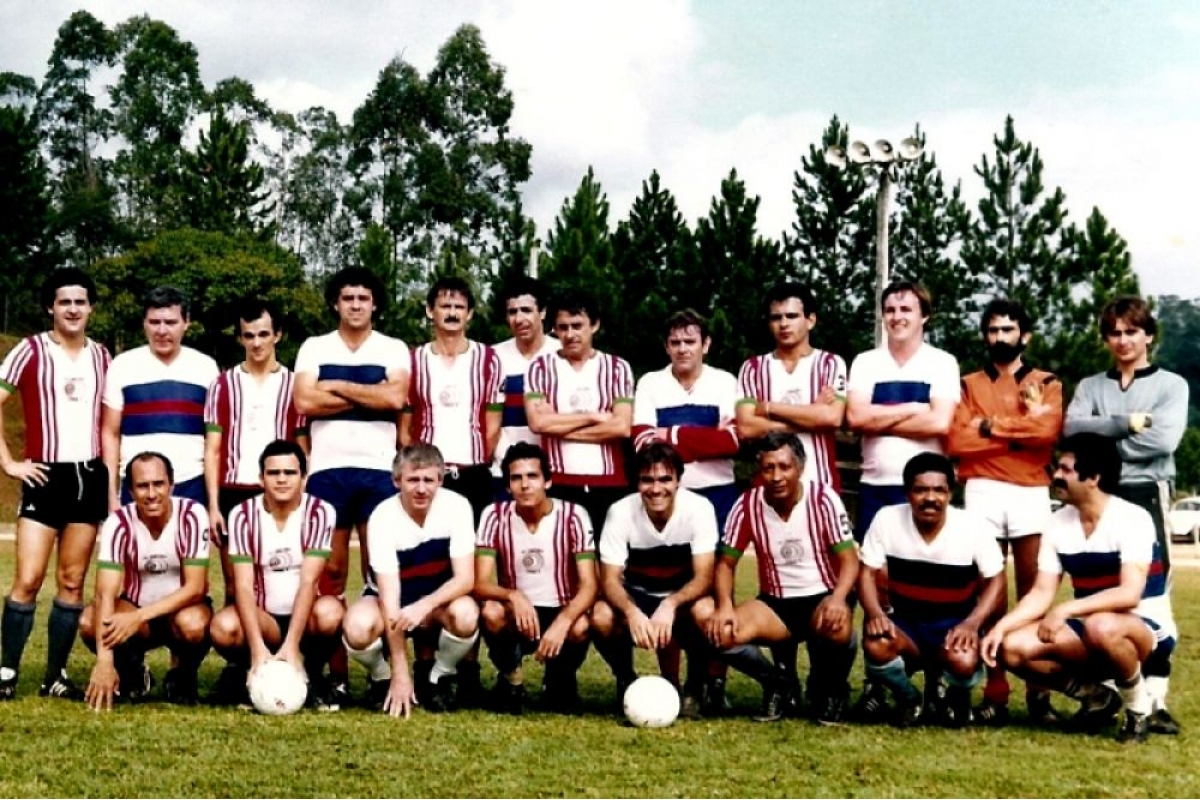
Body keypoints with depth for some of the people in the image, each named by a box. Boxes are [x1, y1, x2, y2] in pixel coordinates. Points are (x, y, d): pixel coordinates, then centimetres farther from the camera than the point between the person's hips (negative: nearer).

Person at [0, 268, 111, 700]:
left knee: (72, 581, 5)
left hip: (90, 477, 4)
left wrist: (113, 478, 8)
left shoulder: (100, 356, 9)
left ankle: (55, 676, 11)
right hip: (46, 476, -4)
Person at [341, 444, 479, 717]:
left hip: (438, 602, 1)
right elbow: (389, 597, -26)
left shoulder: (456, 506, -19)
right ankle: (383, 679, 0)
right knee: (357, 627, -34)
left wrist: (425, 605, -41)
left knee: (465, 614, -34)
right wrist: (400, 673, -30)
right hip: (395, 602, -1)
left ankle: (437, 677, -3)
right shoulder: (383, 517, -23)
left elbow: (465, 578, -20)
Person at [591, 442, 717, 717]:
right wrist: (632, 613, -43)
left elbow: (704, 578, -24)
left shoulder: (699, 508, -21)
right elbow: (610, 580, -20)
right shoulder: (621, 511, -19)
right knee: (601, 617, -31)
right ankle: (627, 683, -1)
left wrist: (670, 605, -44)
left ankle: (695, 690, -6)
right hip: (636, 596, 1)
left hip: (683, 596, -1)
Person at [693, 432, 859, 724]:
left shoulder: (823, 498, -12)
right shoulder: (748, 504, -6)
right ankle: (780, 683, 3)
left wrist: (837, 599, -33)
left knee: (836, 625, -39)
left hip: (821, 599, -2)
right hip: (775, 604, 2)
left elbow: (848, 559, -12)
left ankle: (830, 689, -2)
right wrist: (725, 605, -22)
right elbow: (726, 562, -1)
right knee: (721, 631, -26)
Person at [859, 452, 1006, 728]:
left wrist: (972, 623, -23)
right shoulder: (887, 519, -10)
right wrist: (875, 613, -24)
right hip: (906, 622, 1)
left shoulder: (971, 526, -12)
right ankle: (908, 698, 2)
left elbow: (995, 581, -5)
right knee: (876, 646, -33)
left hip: (954, 624, -1)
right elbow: (867, 573, -4)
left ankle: (957, 698, 7)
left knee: (963, 662, -35)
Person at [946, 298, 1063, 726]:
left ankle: (1038, 691, 3)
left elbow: (1048, 429, -9)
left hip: (1032, 493, 0)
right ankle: (994, 693, 1)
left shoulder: (1047, 383, 12)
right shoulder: (970, 384, 13)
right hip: (983, 492, 1)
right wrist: (1021, 433, -4)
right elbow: (956, 440, -3)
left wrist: (991, 425, -7)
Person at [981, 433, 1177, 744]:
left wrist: (1065, 610, -34)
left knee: (1101, 627, -41)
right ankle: (1096, 697, 7)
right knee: (1013, 648, -16)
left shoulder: (1132, 519, -18)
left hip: (1147, 631, -6)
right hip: (1090, 633, 6)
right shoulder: (1058, 524, 1)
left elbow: (1129, 594, -28)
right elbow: (1041, 594, -1)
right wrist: (1001, 626, -16)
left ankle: (1140, 706, -12)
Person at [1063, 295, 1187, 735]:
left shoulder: (1171, 384, 8)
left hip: (1148, 494, -2)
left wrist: (1104, 440, -4)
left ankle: (1156, 700, -10)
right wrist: (1127, 423, -12)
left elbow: (1164, 439, -9)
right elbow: (1072, 428, -4)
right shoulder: (1090, 387, 15)